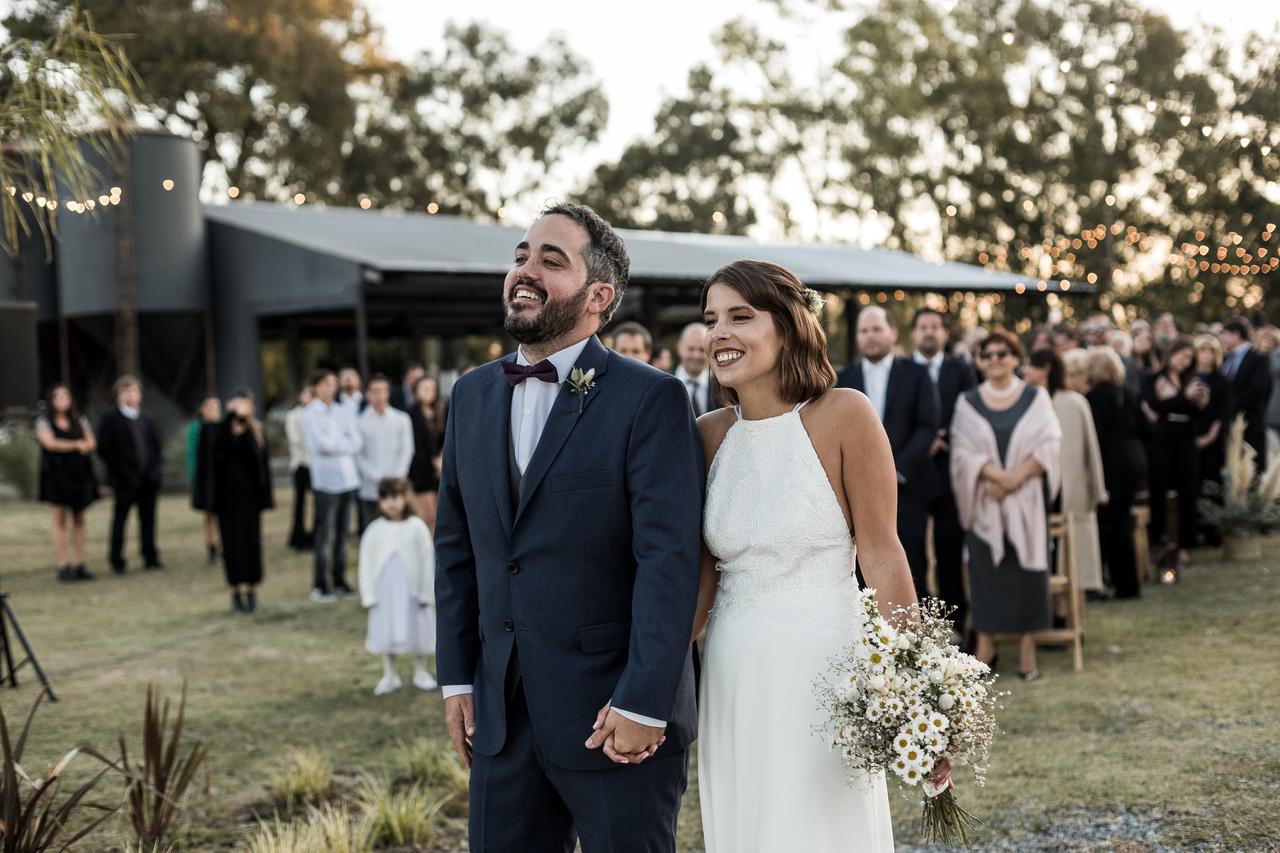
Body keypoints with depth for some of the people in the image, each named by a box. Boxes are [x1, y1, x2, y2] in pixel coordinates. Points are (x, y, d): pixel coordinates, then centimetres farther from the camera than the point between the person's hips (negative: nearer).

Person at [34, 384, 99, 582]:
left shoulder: (81, 421, 13)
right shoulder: (44, 422, 3)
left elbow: (91, 444, 3)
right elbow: (50, 443, -12)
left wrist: (63, 446, -11)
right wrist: (77, 445, -8)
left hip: (80, 473, 3)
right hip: (56, 474, -3)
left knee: (79, 520, 2)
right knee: (60, 519, -4)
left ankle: (79, 565, 3)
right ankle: (63, 566, -5)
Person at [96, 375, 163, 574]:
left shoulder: (146, 420, 16)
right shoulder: (110, 420, -2)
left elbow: (156, 445, 19)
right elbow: (104, 450, -8)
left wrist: (153, 468, 3)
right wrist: (121, 473, -13)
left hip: (148, 480, 5)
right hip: (125, 481, -5)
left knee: (148, 519, 7)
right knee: (119, 519, 0)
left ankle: (150, 558, 12)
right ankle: (116, 560, 7)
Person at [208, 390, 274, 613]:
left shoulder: (256, 431, 3)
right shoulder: (220, 429, -1)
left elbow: (263, 462, -3)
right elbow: (216, 444, -24)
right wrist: (233, 416, -31)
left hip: (250, 495, 1)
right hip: (227, 495, -1)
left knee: (252, 541, 1)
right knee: (232, 542, 2)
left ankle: (252, 591, 10)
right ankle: (236, 592, 10)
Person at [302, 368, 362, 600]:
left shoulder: (344, 412, 15)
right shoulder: (310, 414, 1)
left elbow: (357, 444, 5)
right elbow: (323, 444, -11)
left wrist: (335, 443, -8)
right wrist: (345, 442, 1)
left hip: (348, 477, 5)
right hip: (326, 479, -5)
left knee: (342, 531, 7)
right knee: (324, 532, -6)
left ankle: (339, 580, 13)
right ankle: (319, 585, -2)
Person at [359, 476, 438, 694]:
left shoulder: (416, 527, -6)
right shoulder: (375, 530, -3)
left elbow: (427, 560, -2)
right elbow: (366, 563, 1)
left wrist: (426, 592, -1)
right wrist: (368, 594, -1)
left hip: (413, 591, -1)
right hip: (385, 592, 1)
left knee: (417, 631, 7)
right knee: (386, 633, 8)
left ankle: (421, 673, 22)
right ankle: (389, 676, 20)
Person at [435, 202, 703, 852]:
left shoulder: (651, 399, -10)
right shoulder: (471, 396, 9)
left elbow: (669, 559, -15)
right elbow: (455, 546, 13)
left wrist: (643, 705, -17)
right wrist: (456, 677, 9)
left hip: (614, 718, -5)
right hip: (501, 716, 5)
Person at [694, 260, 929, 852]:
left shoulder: (842, 415, -9)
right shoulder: (709, 434, 4)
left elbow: (881, 555, -9)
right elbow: (702, 577, 8)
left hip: (821, 670, -4)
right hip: (731, 682, 5)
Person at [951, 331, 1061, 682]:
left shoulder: (1036, 398, 4)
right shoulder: (968, 403, 5)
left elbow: (1049, 445, -3)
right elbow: (962, 450, -3)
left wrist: (1016, 477, -16)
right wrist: (996, 474, -18)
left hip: (1027, 500, 0)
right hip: (983, 501, 0)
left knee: (1026, 567, -1)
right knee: (984, 568, -1)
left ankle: (1027, 645, 5)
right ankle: (985, 642, 6)